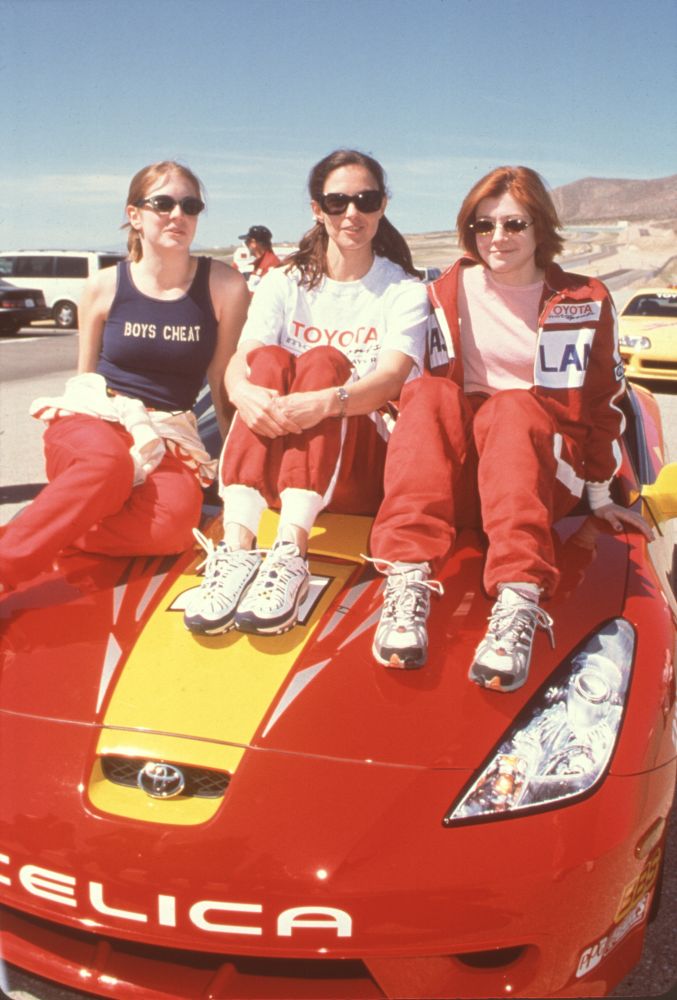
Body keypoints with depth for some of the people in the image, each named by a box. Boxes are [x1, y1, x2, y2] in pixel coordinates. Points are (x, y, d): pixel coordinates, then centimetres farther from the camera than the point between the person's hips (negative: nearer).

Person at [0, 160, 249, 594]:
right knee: (107, 464, -40)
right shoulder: (104, 286, 3)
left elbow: (223, 383, 6)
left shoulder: (224, 287, 1)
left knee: (171, 523, -35)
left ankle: (46, 533, -22)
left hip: (168, 433, 1)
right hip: (93, 417, 0)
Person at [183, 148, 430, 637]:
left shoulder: (405, 291, 5)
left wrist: (325, 402, -37)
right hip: (277, 463, 2)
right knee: (270, 359, -24)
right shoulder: (284, 282, 11)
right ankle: (237, 547, -44)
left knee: (323, 361, -27)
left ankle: (290, 554, -47)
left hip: (361, 468, -2)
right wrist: (245, 392, -32)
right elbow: (239, 364, -7)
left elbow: (391, 379, -15)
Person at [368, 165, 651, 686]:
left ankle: (518, 604, -53)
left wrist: (600, 496, 10)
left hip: (544, 473, -1)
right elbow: (424, 388, 12)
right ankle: (408, 582, -48)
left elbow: (604, 403, 11)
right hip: (455, 474, 1)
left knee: (513, 406, -34)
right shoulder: (447, 293, 10)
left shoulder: (586, 302, 8)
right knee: (435, 395, -30)